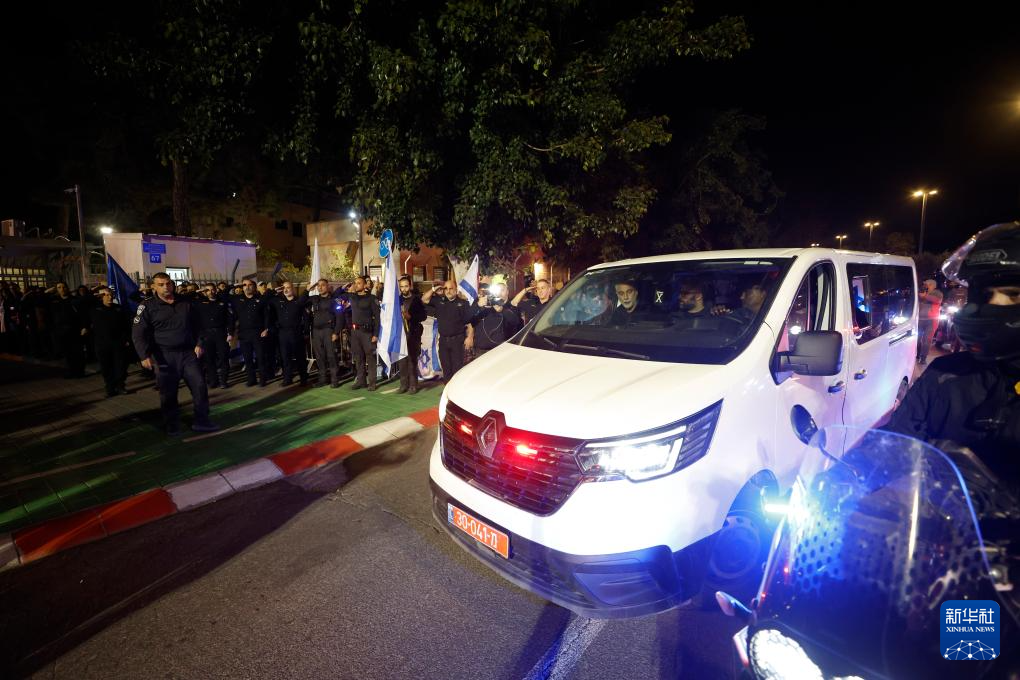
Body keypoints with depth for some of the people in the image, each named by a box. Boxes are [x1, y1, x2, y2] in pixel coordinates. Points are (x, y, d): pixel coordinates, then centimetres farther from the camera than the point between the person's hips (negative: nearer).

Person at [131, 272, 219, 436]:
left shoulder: (186, 304, 10)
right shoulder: (147, 307, -1)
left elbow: (196, 326, 18)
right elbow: (138, 334, -7)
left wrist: (198, 343, 5)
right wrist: (145, 356, -17)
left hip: (188, 353, 3)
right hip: (165, 356, -2)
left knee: (200, 385, -1)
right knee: (168, 393, 5)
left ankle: (201, 421, 10)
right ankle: (172, 426, 20)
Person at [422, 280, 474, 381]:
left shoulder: (463, 303, -1)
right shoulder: (439, 301, 10)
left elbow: (470, 322, -5)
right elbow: (424, 300, 9)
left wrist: (469, 337, -14)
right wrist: (434, 289, -1)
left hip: (458, 339, -4)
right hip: (443, 339, 4)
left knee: (457, 367, -4)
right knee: (446, 367, 9)